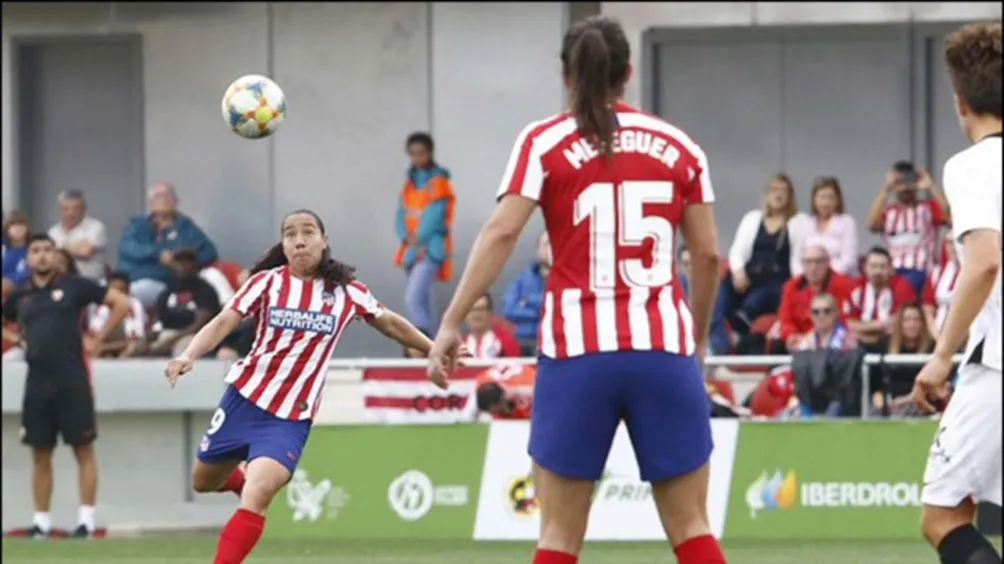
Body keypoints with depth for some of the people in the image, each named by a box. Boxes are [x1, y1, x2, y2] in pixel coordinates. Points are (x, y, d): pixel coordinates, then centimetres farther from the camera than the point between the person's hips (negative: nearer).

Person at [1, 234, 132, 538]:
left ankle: (87, 520, -3)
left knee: (83, 449, -3)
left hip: (72, 381, -4)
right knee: (40, 453, 6)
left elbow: (121, 303, 1)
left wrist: (97, 339, -2)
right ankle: (41, 521, 11)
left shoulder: (74, 286, 2)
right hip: (37, 383, 4)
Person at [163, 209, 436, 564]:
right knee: (203, 481, 18)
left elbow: (390, 324, 15)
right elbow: (224, 322, -14)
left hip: (290, 419, -2)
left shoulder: (347, 292, -1)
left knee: (256, 497, -22)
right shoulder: (267, 282, -4)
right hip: (245, 399, 2)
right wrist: (189, 355, -31)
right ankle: (245, 480, 51)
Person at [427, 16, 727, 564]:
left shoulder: (544, 142, 2)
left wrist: (451, 324, -8)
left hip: (578, 348, -2)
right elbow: (708, 254, 10)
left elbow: (501, 232, -9)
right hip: (662, 345, 2)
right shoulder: (678, 146, 10)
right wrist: (698, 338, 23)